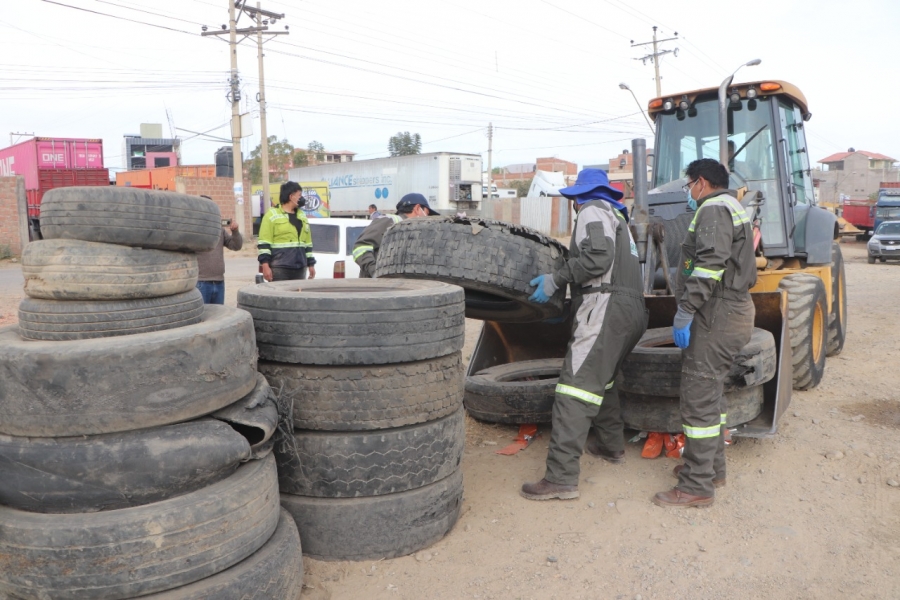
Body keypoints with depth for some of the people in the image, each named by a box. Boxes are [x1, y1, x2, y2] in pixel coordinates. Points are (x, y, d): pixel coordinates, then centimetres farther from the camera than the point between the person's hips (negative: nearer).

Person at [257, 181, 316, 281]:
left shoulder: (302, 216, 19)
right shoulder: (272, 215, -3)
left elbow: (307, 243, 21)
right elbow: (264, 243, -8)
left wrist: (311, 264, 18)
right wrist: (265, 265, -15)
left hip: (300, 268, 7)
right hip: (279, 268, -6)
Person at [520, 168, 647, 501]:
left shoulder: (594, 211, 1)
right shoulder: (617, 216, 30)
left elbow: (597, 257, -17)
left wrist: (555, 279, -11)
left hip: (607, 308, -10)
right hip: (632, 308, 10)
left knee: (576, 386, -15)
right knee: (602, 378, 27)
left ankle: (562, 477, -20)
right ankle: (611, 445, 39)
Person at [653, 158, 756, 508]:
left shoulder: (713, 209, -12)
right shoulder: (732, 208, 22)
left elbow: (710, 265, -25)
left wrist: (685, 312, -24)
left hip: (716, 316, -11)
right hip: (733, 310, 11)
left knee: (699, 398, -7)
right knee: (710, 394, 19)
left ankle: (697, 487, -1)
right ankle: (712, 468, 31)